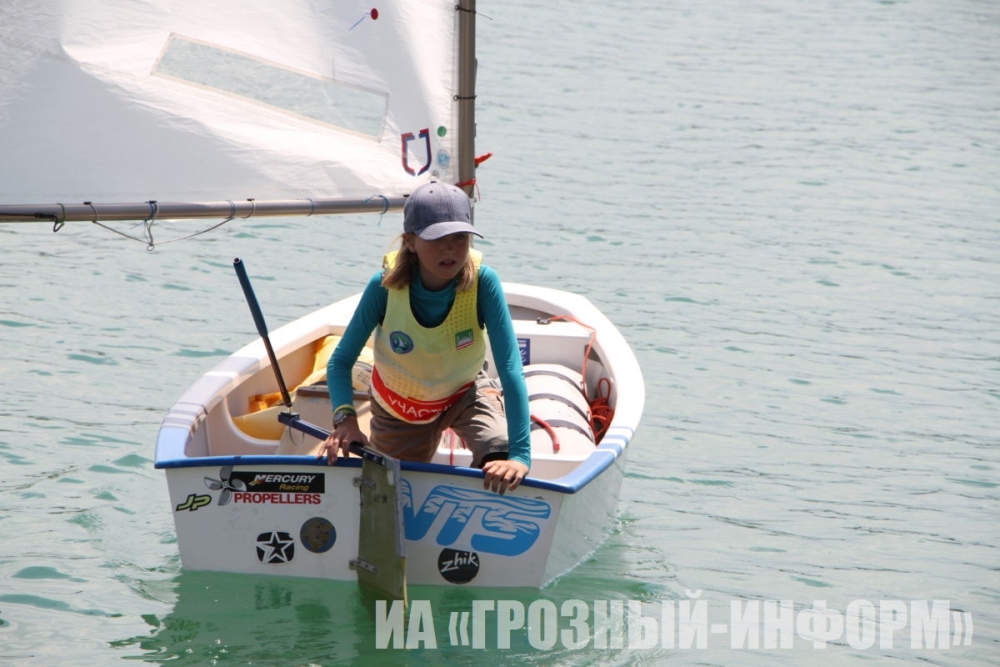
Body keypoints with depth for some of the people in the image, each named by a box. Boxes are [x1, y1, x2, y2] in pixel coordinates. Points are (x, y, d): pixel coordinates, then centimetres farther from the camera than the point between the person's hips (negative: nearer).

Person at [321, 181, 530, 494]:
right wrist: (345, 416, -43)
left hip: (466, 394, -1)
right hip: (400, 406, 1)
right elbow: (340, 361, -23)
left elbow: (511, 369, -36)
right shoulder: (386, 286, -30)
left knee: (499, 458, -30)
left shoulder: (483, 282, -32)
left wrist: (520, 455, -45)